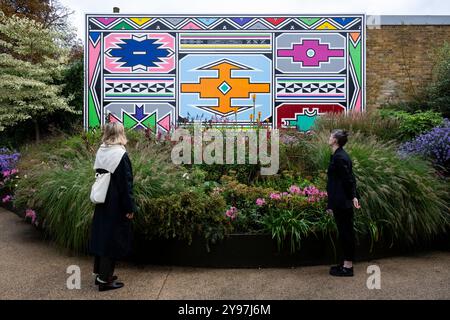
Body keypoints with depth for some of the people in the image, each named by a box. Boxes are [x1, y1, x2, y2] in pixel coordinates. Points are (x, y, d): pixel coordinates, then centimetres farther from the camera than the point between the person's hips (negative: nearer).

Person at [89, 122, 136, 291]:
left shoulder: (100, 152, 3)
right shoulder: (121, 155, -18)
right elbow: (126, 184, -18)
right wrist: (130, 208, -13)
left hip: (102, 202, 7)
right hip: (116, 205, -7)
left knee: (101, 235, 17)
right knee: (113, 239, 2)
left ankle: (99, 273, 29)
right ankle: (105, 279, 10)